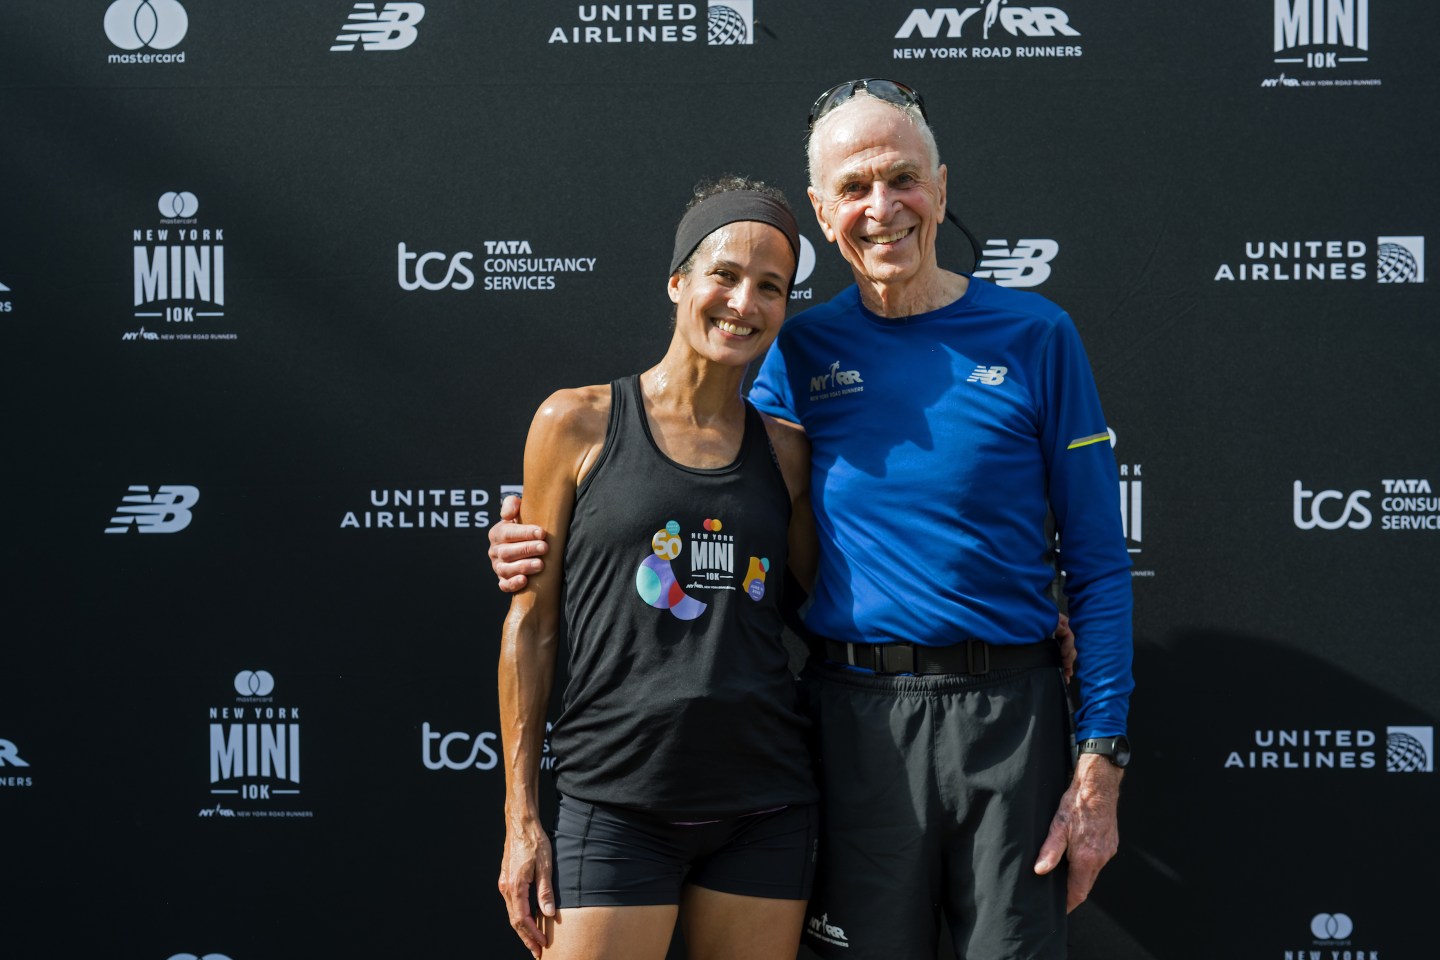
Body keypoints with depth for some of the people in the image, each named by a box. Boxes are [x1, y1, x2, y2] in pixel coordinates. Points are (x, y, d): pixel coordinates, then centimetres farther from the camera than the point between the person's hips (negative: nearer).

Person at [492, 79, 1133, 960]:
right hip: (860, 720, 2)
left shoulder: (1032, 337, 0)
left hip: (1008, 719, -1)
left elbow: (1098, 566, 0)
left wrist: (1099, 766, -6)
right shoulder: (802, 354, 6)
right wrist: (553, 545, -2)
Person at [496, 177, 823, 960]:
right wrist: (521, 817, -1)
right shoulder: (578, 424, 0)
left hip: (766, 806, 3)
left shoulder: (783, 450, 8)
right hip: (617, 801, -3)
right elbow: (530, 625, 2)